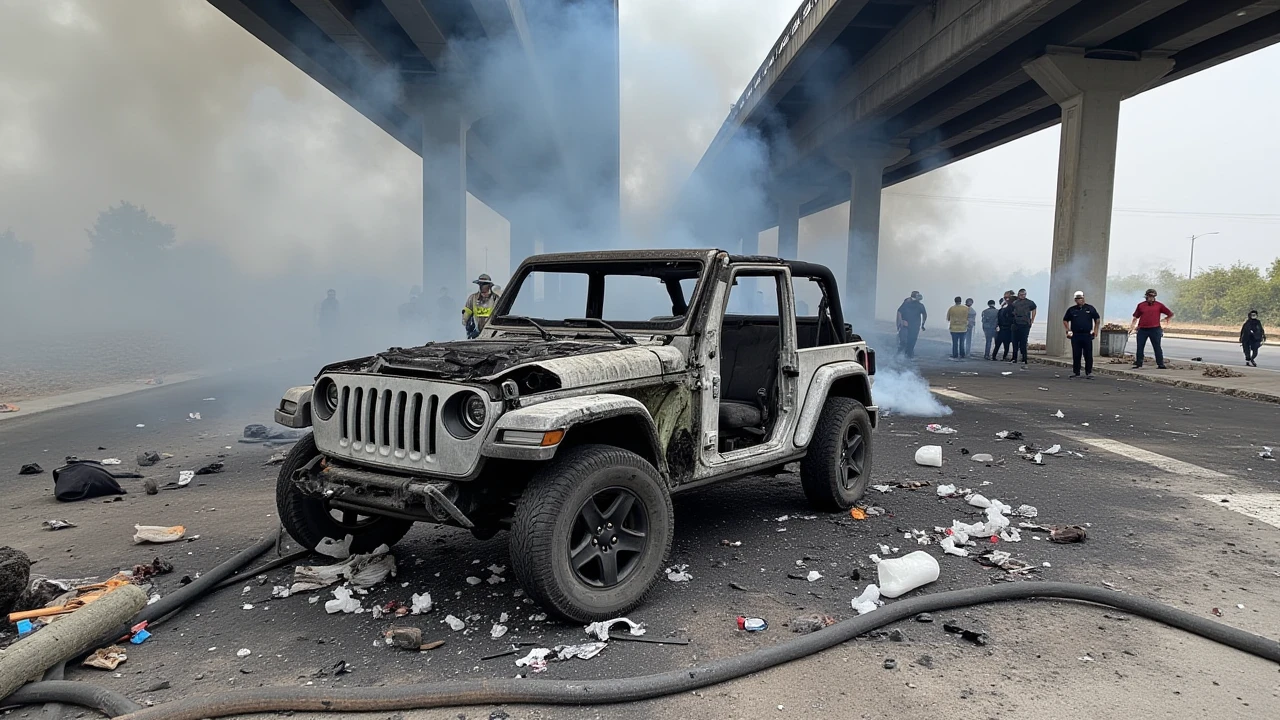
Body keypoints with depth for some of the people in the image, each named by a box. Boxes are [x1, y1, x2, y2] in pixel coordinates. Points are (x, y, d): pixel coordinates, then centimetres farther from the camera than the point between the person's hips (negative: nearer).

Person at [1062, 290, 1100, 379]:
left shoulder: (1090, 308, 6)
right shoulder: (1071, 310, 8)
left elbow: (1097, 319, 14)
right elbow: (1065, 320, 15)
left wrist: (1095, 329, 5)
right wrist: (1068, 330, 3)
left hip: (1087, 335, -1)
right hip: (1075, 335, 1)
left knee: (1088, 355, -2)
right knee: (1076, 355, 3)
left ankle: (1089, 372, 4)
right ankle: (1075, 372, 10)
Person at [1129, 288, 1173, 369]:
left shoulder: (1159, 305, 5)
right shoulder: (1141, 305, 9)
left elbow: (1171, 314, 9)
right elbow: (1136, 317, 15)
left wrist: (1165, 321, 5)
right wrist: (1132, 326, 6)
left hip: (1155, 330, -2)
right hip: (1142, 330, 2)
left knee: (1157, 347, 0)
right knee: (1140, 347, 4)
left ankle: (1160, 364, 3)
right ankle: (1138, 363, 12)